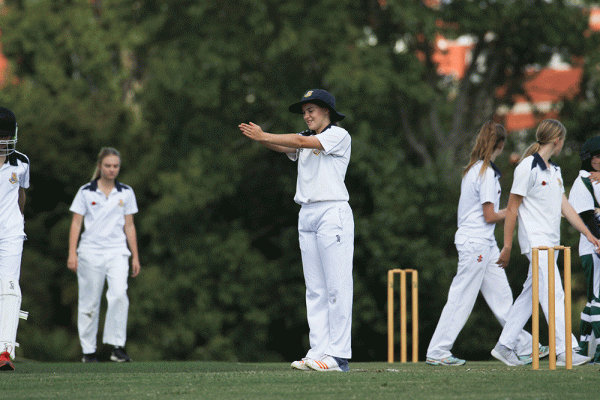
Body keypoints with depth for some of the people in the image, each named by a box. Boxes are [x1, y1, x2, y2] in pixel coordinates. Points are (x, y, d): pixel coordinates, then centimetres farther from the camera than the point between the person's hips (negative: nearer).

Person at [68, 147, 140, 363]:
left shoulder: (126, 193, 10)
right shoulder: (86, 192, 3)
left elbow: (129, 226, 14)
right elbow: (76, 224, 3)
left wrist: (135, 257, 13)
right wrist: (72, 253, -6)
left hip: (117, 251, 1)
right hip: (90, 252, -1)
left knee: (119, 294, -20)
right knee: (89, 302, 2)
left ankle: (117, 346, -18)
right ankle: (88, 350, 13)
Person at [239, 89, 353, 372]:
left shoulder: (338, 135, -2)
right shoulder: (306, 140, 21)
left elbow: (303, 142, -15)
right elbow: (283, 147, 5)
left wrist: (264, 136, -16)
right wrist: (258, 137, -15)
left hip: (333, 213, -8)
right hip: (307, 216, 8)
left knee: (337, 287, -10)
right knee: (315, 290, 4)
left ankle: (338, 356, -14)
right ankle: (318, 352, 3)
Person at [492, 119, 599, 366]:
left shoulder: (554, 170, 17)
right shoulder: (528, 168, -11)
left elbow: (564, 206, 18)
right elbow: (512, 209, -10)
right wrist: (507, 247, -10)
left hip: (551, 243, 9)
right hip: (535, 241, -9)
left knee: (530, 295, 10)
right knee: (554, 294, -14)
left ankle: (504, 346, 16)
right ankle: (564, 352, -17)